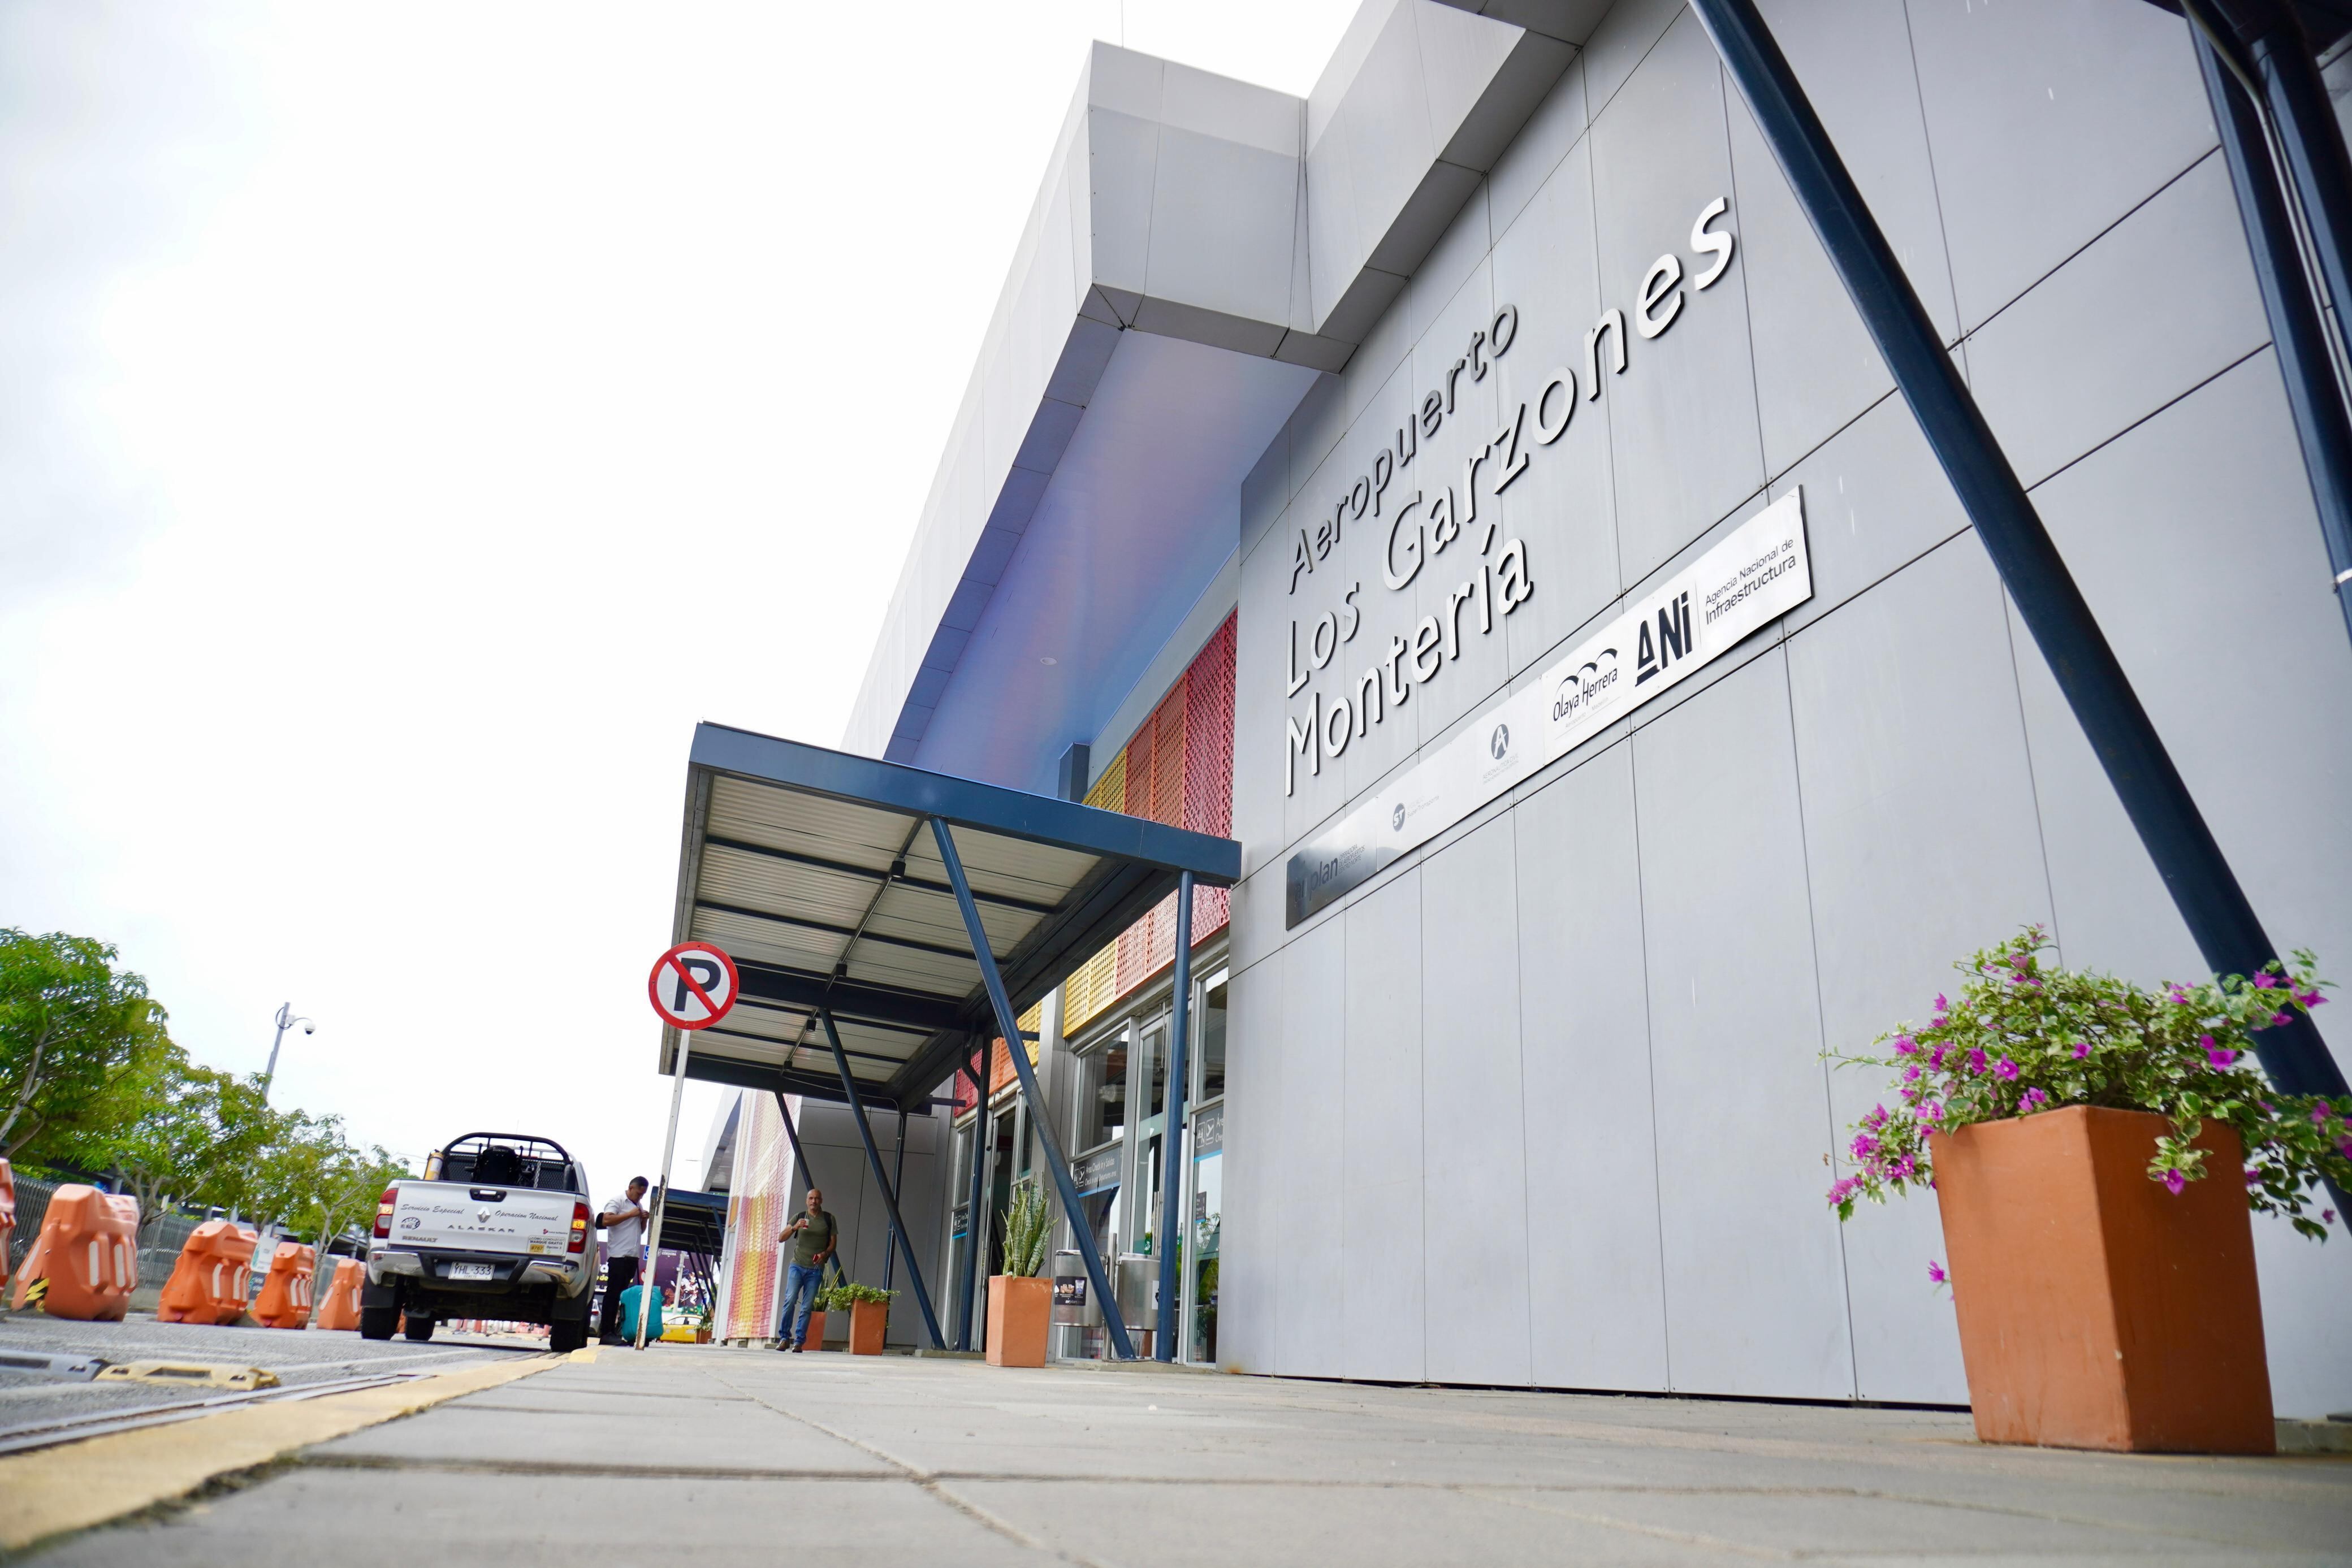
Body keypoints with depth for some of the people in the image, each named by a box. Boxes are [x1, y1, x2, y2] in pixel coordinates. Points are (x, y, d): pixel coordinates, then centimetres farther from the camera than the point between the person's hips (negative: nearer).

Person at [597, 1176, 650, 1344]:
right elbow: (606, 1220, -18)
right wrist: (630, 1214, -15)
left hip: (632, 1256, 7)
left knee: (624, 1293, 8)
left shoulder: (639, 1206, 22)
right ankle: (606, 1332, -5)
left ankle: (618, 1329, 11)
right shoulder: (617, 1202, -1)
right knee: (613, 1293, -6)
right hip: (618, 1255, -7)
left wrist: (644, 1220, 7)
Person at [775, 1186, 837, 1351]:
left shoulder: (829, 1219, 8)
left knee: (807, 1306, -3)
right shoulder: (799, 1218, 8)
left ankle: (799, 1341, 0)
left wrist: (825, 1253, -11)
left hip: (816, 1269, 0)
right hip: (797, 1265, 0)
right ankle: (784, 1338, -5)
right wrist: (794, 1228, -15)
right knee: (791, 1299, -15)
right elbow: (781, 1238, 3)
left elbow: (833, 1242, 9)